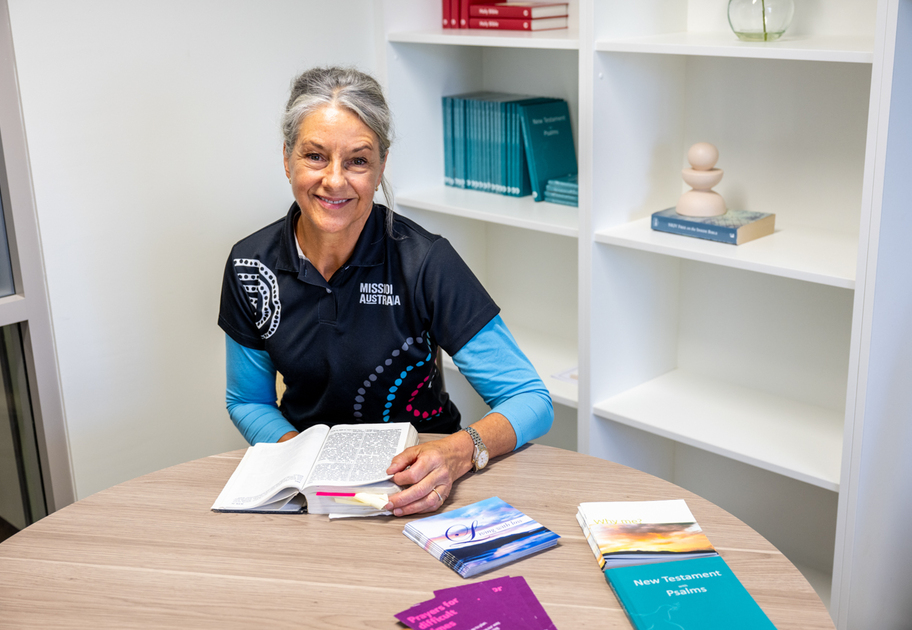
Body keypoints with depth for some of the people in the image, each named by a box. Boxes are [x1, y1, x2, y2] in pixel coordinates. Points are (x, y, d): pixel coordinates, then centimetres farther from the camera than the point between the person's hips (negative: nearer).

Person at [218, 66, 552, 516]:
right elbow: (248, 402, 8)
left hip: (415, 481, -2)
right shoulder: (251, 267, -6)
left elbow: (531, 400, -15)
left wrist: (461, 451, -35)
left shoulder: (423, 260, -16)